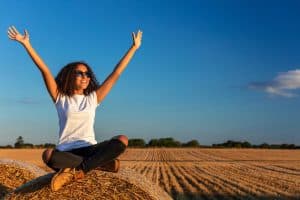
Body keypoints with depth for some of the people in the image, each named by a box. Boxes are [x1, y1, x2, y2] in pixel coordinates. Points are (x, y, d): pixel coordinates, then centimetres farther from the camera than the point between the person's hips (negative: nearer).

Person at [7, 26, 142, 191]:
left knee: (122, 140, -27)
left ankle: (77, 171, -27)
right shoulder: (61, 98, 8)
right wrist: (26, 44, -4)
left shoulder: (93, 98, 12)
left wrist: (134, 47, 11)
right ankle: (99, 163, -26)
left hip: (90, 149, 2)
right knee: (48, 155, -38)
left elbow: (116, 74, 11)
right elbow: (44, 70, 1)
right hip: (66, 152, -2)